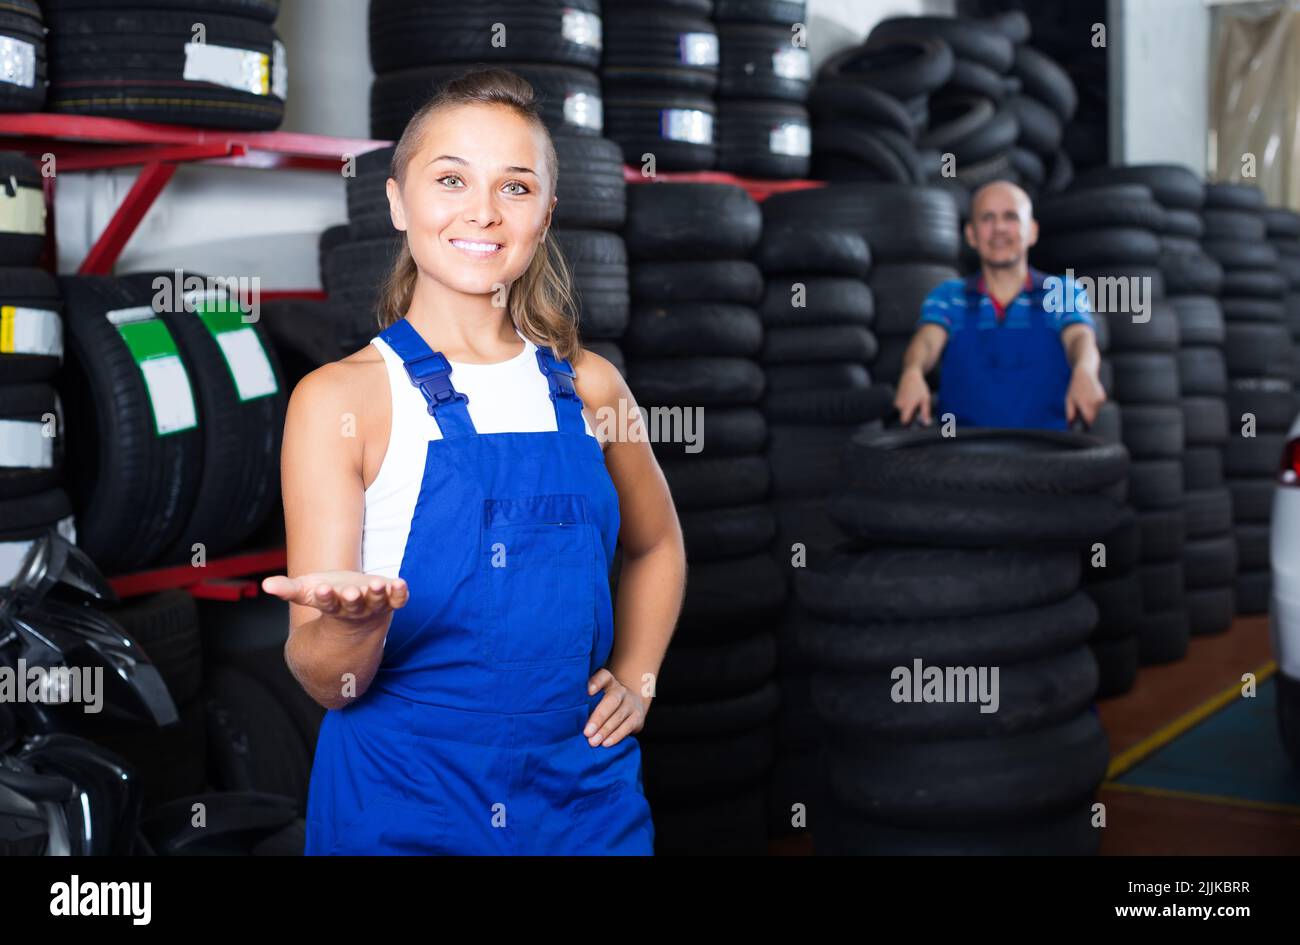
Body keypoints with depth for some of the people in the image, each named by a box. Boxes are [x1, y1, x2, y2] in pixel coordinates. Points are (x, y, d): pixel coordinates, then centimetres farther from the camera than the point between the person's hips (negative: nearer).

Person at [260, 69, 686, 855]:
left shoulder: (589, 386, 1)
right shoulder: (339, 397, -11)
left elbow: (656, 545, 20)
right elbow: (326, 683, -12)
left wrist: (638, 677, 7)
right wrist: (355, 626, -32)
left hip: (587, 796, 4)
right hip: (402, 808, -3)